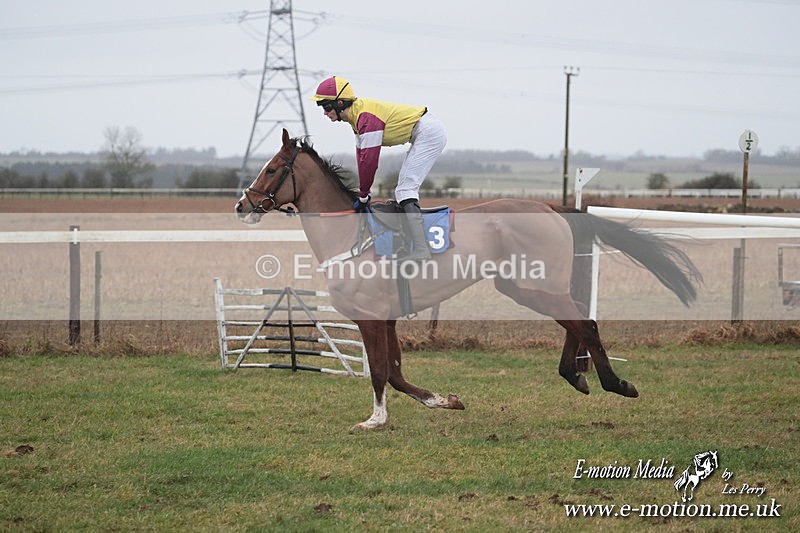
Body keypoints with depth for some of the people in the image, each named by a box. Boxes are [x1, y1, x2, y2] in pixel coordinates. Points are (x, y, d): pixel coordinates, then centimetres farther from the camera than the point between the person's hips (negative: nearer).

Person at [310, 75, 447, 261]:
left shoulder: (367, 118, -23)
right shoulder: (357, 115, 9)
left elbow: (369, 160, -22)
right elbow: (362, 156, 14)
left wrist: (363, 196, -14)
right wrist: (364, 193, 12)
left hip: (429, 133, -11)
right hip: (426, 134, 11)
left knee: (405, 189, -15)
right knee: (404, 188, 16)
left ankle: (420, 250, -24)